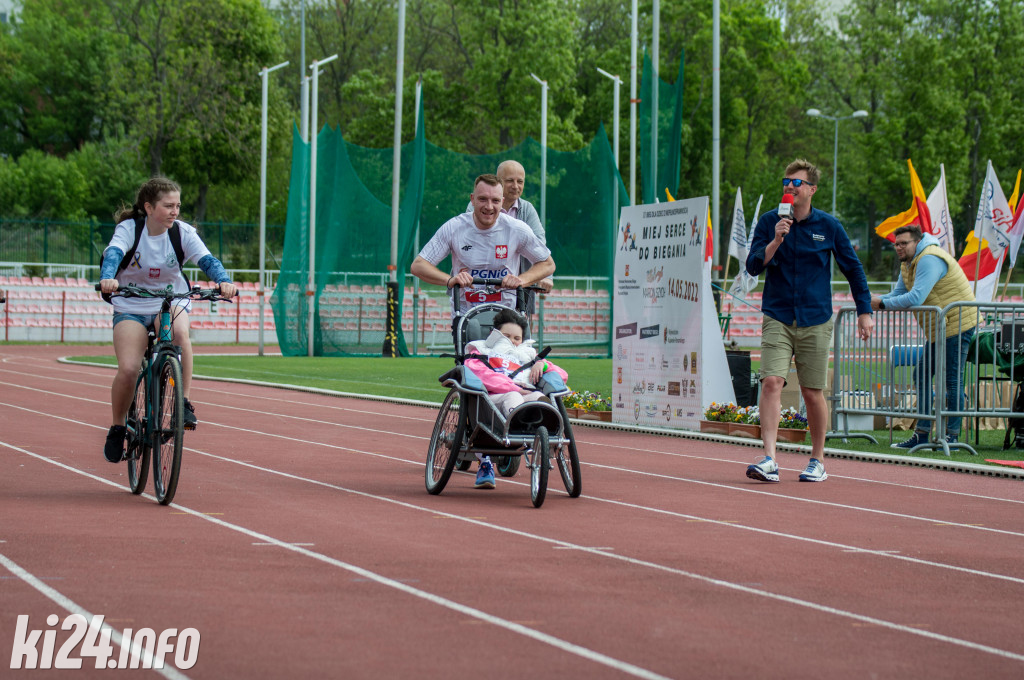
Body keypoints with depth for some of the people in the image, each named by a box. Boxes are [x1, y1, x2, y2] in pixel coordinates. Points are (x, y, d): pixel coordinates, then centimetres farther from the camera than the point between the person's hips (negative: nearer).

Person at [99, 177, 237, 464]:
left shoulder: (183, 232, -9)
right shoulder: (128, 228, -14)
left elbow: (207, 260, -23)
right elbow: (113, 253, -33)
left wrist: (223, 281, -44)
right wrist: (107, 278, -55)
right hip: (131, 307, -1)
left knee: (178, 332, -36)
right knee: (128, 369, -20)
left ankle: (183, 403, -22)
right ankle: (118, 428, 4)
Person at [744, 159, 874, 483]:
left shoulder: (828, 226, 1)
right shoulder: (769, 222, 2)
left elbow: (853, 269, 9)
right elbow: (753, 266, -4)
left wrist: (865, 312, 6)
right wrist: (776, 241, -19)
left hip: (815, 322, 0)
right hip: (777, 319, 0)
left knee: (813, 393, 4)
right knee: (771, 383, -17)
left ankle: (818, 460, 20)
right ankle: (769, 459, -21)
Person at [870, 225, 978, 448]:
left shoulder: (929, 260, -20)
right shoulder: (907, 264, 14)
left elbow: (916, 298, -29)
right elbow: (898, 294, 18)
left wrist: (882, 303, -22)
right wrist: (875, 300, -2)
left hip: (957, 323, -11)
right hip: (939, 329, 11)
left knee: (952, 380, -8)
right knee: (922, 376, 10)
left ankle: (952, 436, -5)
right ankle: (921, 434, 13)